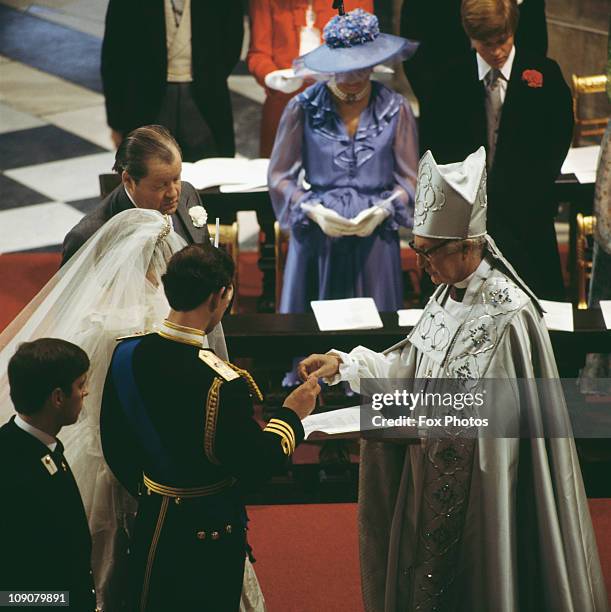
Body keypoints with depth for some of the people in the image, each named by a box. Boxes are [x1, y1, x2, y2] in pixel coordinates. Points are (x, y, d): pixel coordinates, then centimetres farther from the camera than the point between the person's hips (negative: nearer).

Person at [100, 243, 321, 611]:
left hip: (151, 521, 5)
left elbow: (115, 446, 2)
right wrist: (291, 415, -5)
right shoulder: (223, 384, -29)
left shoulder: (127, 355, -10)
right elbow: (255, 467, -19)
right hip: (209, 527, -5)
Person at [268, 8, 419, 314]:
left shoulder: (394, 109, 1)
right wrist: (313, 211, -14)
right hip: (316, 237, -1)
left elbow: (409, 178, 4)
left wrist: (382, 211, -13)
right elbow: (280, 176, 1)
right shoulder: (303, 108, -2)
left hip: (374, 237, 1)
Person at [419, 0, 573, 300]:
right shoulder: (453, 76, 0)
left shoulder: (544, 73, -2)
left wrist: (533, 191, -7)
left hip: (527, 210, -1)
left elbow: (559, 137, 1)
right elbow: (432, 138, 8)